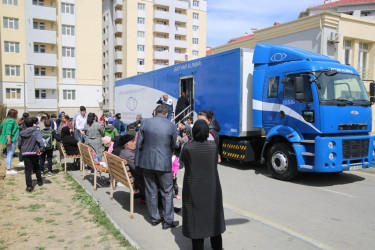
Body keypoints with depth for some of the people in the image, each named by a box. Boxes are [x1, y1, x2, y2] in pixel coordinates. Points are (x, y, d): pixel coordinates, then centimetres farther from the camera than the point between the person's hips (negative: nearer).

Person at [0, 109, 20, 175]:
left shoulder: (6, 120, 16)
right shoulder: (11, 120, -15)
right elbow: (8, 130, -23)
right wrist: (9, 139, -27)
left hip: (12, 140, 10)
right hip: (12, 140, -10)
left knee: (10, 154, 16)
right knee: (10, 154, -7)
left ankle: (9, 168, 25)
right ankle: (8, 170, -3)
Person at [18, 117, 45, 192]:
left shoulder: (21, 133, 4)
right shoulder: (36, 132, -8)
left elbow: (19, 144, 11)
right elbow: (41, 142, -21)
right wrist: (41, 150, -16)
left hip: (25, 154, 1)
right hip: (34, 153, -1)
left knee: (28, 169, 1)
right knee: (37, 167, 19)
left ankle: (29, 185, -8)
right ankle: (40, 181, 30)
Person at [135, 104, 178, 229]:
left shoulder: (145, 122, -4)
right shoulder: (171, 125, -8)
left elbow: (139, 143, -1)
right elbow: (173, 145, 3)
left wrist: (137, 161, 8)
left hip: (147, 162, 3)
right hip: (164, 162, -2)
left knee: (150, 191, 14)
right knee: (167, 192, 11)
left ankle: (154, 218, 26)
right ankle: (168, 220, 17)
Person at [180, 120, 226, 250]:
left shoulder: (187, 148, -16)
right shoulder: (213, 147, -10)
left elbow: (182, 159, 5)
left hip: (193, 189, -2)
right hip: (211, 188, 2)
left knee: (196, 217, 10)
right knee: (213, 215, 18)